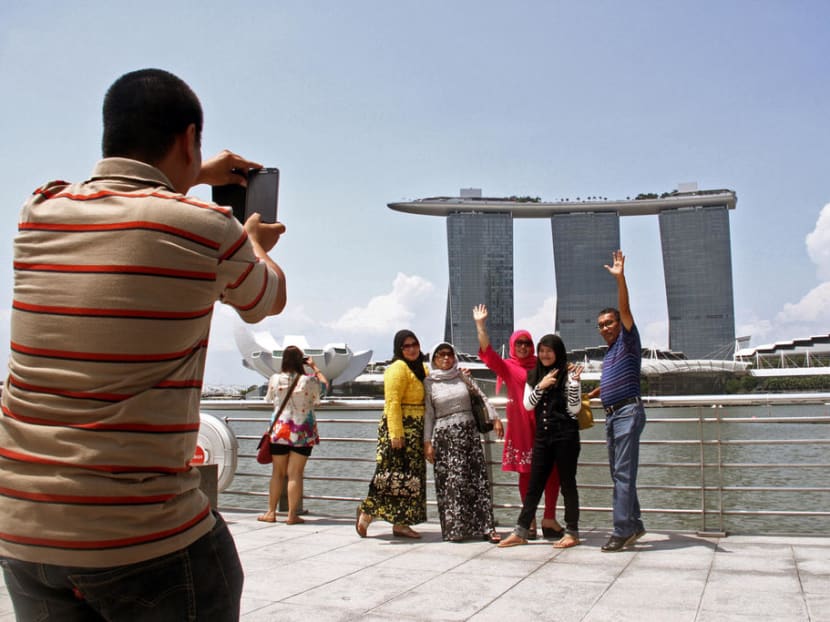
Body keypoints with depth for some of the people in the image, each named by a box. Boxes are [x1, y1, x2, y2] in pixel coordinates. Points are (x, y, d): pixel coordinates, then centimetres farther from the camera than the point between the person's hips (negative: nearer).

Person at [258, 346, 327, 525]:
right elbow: (325, 384, 12)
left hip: (279, 429, 2)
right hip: (302, 432, -2)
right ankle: (292, 515, 3)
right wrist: (314, 367, 20)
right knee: (295, 473, 1)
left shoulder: (275, 379, -3)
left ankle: (271, 512, 15)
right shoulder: (309, 381, -9)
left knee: (277, 472, 11)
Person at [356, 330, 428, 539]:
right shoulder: (398, 368, -10)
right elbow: (393, 403, -17)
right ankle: (366, 513, 7)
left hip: (415, 431, 9)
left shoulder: (420, 369, 17)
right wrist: (396, 434, -24)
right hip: (400, 428, -9)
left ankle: (401, 524, 13)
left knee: (411, 476, 8)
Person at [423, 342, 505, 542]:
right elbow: (428, 414, 2)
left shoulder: (462, 376, 8)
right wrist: (427, 442, -3)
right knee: (452, 481, -5)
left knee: (478, 478, -2)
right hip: (444, 435, -2)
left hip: (469, 431, 2)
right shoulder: (429, 383, 3)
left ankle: (486, 527, 1)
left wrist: (495, 418, 3)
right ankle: (455, 529, 5)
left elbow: (481, 397, 11)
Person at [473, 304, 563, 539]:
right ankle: (530, 521, 10)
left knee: (552, 469, 0)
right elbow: (487, 353, -9)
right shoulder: (507, 366, 5)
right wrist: (480, 325, -19)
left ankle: (549, 518, 10)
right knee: (526, 471, 2)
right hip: (521, 424, -2)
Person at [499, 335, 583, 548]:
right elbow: (527, 405, 5)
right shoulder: (534, 376, 12)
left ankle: (572, 532, 12)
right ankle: (520, 532, 11)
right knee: (534, 484, 8)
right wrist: (541, 386, -8)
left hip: (565, 435, -5)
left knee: (567, 483, 2)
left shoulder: (568, 374, -4)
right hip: (542, 436, 5)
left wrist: (574, 381, -18)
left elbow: (574, 409, -7)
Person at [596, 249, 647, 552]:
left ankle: (622, 530, -13)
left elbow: (625, 310, -15)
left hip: (628, 412, -9)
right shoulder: (609, 353, 23)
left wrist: (620, 278, -25)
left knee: (623, 473, -12)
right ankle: (634, 525, 16)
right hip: (611, 415, 9)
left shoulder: (628, 342, -1)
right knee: (619, 473, 9)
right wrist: (589, 395, 36)